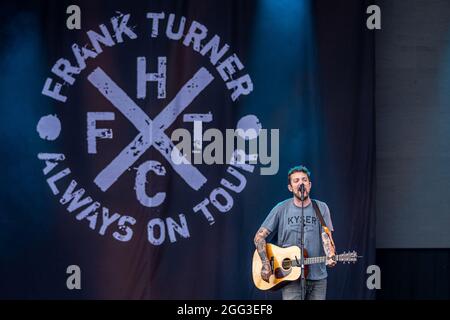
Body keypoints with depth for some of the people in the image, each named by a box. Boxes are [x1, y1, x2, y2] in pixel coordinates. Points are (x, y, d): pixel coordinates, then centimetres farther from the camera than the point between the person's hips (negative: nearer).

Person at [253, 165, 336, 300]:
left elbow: (326, 237, -4)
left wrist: (330, 257, -25)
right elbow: (259, 236, 1)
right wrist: (265, 264, -12)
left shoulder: (321, 208, 4)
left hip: (318, 277, 2)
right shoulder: (281, 209, 0)